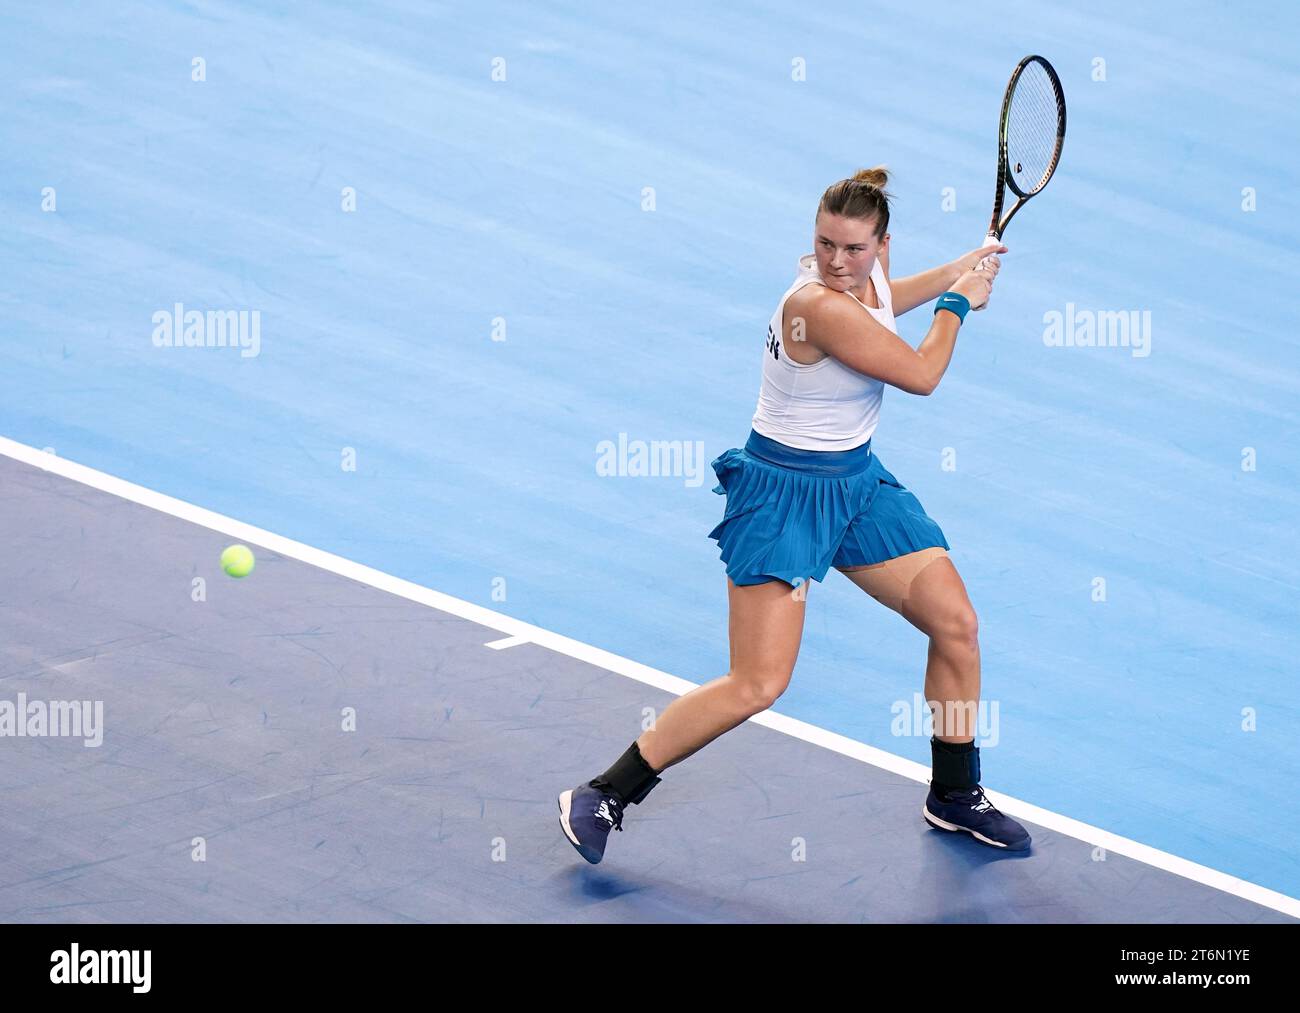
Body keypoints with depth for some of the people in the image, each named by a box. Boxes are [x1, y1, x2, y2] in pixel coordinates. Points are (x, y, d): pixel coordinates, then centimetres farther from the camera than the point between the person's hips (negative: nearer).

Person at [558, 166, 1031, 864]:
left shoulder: (869, 275, -2)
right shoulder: (820, 307, -29)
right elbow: (921, 375, -19)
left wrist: (961, 268, 25)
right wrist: (957, 304, -3)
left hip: (857, 480, 9)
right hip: (785, 491, -9)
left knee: (957, 625, 8)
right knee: (758, 685, -15)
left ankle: (955, 798, 27)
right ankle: (602, 798, -3)